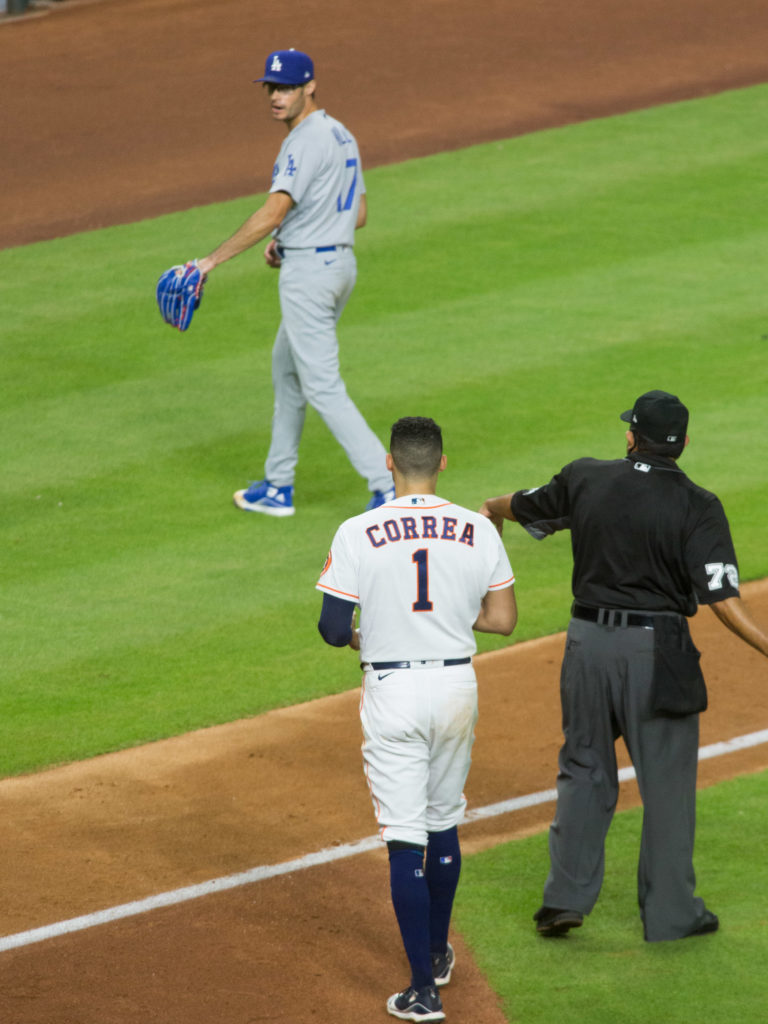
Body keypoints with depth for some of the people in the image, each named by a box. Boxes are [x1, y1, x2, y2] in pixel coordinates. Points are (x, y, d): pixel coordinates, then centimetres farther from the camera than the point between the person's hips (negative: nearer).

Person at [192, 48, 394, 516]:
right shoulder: (342, 136, 13)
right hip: (341, 262, 10)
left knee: (322, 386, -8)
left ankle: (388, 483, -13)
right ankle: (278, 487, 26)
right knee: (287, 369, 20)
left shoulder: (307, 141, -18)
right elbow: (360, 213, 18)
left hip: (308, 270, -10)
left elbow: (272, 213, -27)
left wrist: (213, 260, -28)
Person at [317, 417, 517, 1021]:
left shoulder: (359, 534, -10)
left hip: (391, 689, -3)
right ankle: (438, 953, 38)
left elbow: (333, 629, -10)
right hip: (457, 685, 3)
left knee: (405, 838, -2)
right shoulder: (478, 531, -3)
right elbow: (504, 619, 0)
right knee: (444, 823, 22)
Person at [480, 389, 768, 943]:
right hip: (657, 649, -3)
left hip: (589, 642, 4)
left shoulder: (585, 479, 0)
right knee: (666, 783, 6)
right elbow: (722, 597, -20)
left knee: (584, 769, 17)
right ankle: (669, 913, 12)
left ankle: (566, 897, 13)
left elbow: (524, 506, 21)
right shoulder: (697, 506, -11)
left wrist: (493, 509, 43)